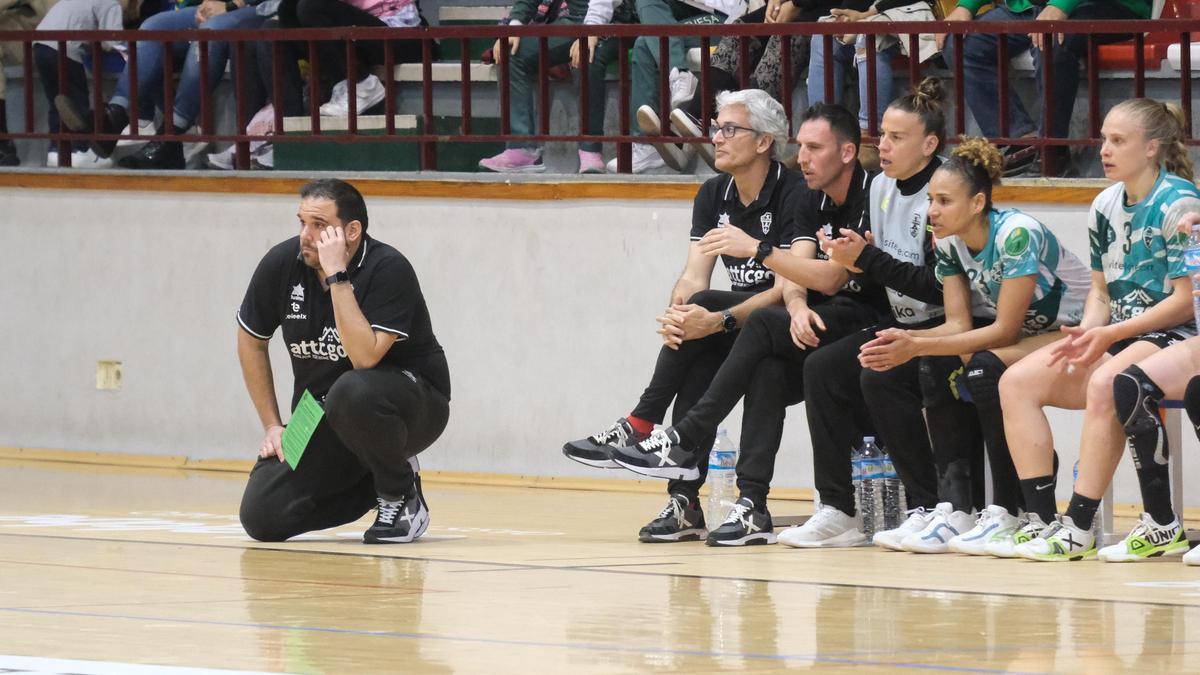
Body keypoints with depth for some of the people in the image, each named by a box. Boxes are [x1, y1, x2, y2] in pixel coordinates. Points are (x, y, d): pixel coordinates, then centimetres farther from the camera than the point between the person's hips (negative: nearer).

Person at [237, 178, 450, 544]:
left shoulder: (389, 269, -22)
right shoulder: (281, 264, -8)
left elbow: (365, 358, -35)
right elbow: (250, 340, 9)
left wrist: (337, 276, -34)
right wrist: (272, 425, 5)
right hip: (322, 419, 5)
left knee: (353, 392, -41)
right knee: (262, 517, -13)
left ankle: (401, 494, -12)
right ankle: (371, 489, 12)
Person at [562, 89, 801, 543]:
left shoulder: (793, 195, -14)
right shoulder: (713, 195, 7)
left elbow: (787, 288, -21)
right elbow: (693, 276, -1)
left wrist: (719, 320, -33)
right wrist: (676, 315, -24)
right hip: (739, 331, 6)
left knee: (704, 306, -28)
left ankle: (639, 429, -24)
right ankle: (685, 502, -29)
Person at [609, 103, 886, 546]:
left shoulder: (872, 198, -13)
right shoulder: (812, 202, 12)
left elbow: (831, 278, -21)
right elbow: (795, 273, 1)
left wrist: (757, 249, -24)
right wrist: (797, 307, -22)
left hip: (870, 323, -7)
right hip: (821, 324, 7)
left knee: (765, 326, -27)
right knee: (769, 368, -25)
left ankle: (685, 442, -23)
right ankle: (752, 506, -31)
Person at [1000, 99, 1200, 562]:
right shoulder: (1106, 207, 11)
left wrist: (1110, 336, -19)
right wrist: (1085, 335, -6)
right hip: (1117, 337, 8)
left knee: (1107, 383, -37)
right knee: (1017, 381, -9)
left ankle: (1079, 529, -34)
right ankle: (1042, 519, -14)